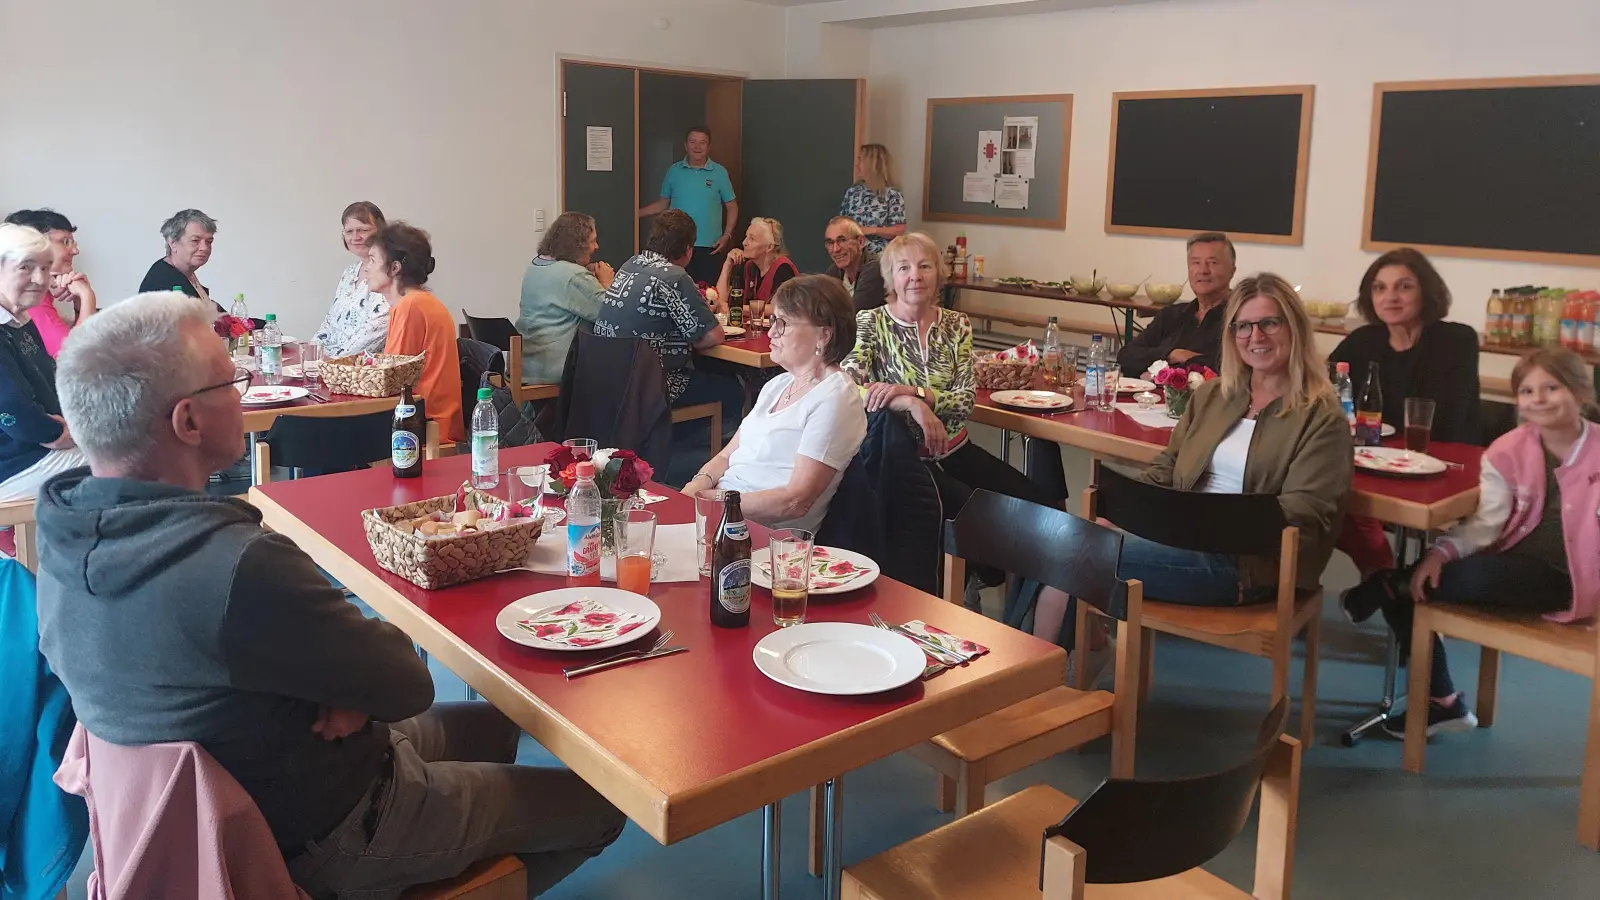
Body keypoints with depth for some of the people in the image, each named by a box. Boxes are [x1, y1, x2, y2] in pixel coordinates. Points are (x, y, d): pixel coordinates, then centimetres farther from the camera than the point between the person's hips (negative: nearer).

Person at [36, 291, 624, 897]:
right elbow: (409, 685, -26)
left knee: (491, 727, 27)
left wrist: (344, 685, -15)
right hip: (317, 841, -9)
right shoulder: (237, 568, -39)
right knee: (600, 803, 8)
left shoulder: (63, 533, -9)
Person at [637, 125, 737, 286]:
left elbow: (732, 207, 6)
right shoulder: (674, 171, 6)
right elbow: (662, 204, 12)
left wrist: (727, 236, -6)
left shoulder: (719, 172, 2)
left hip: (709, 246, -1)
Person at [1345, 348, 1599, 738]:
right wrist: (1440, 552, -21)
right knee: (1411, 586, -7)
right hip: (1511, 563, 5)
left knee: (1466, 578, -28)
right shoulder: (1507, 450, -1)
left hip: (1562, 576, -5)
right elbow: (1485, 522, -5)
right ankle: (1443, 701, 8)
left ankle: (1375, 590, 4)